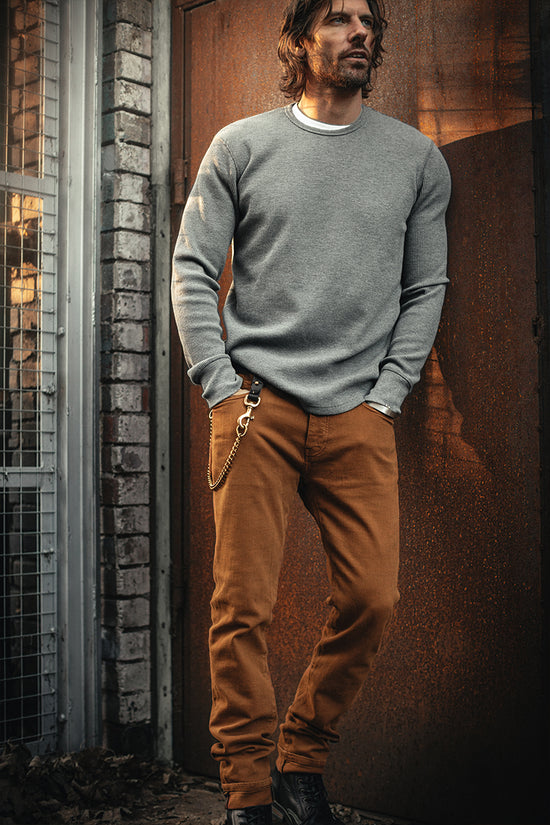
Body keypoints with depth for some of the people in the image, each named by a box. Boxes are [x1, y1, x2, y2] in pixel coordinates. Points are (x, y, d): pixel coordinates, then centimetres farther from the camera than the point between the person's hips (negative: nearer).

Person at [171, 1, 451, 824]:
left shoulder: (417, 158, 12)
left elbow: (426, 289, 10)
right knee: (244, 606, -3)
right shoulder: (241, 146, 8)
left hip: (360, 415, 2)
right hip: (257, 405, -1)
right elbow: (193, 270, 6)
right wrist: (221, 386, -4)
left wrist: (386, 394, 0)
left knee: (372, 600, -4)